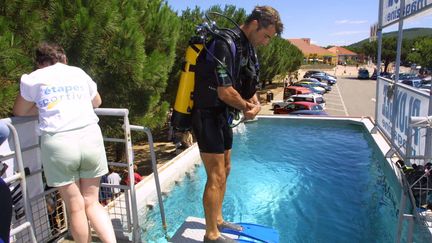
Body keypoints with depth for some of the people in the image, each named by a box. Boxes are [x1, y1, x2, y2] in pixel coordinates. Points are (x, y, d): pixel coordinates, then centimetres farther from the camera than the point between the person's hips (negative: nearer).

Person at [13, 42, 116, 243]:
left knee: (75, 207, 9)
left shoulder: (33, 78, 11)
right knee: (92, 203, 13)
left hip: (59, 143, -2)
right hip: (90, 138, 3)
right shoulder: (79, 73, 19)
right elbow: (97, 102, 33)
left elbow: (19, 112, 20)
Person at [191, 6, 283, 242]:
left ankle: (217, 220, 37)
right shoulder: (225, 44, -20)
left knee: (224, 170, 19)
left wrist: (256, 104, -6)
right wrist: (246, 107, -8)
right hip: (207, 116, -10)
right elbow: (225, 91, -25)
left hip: (222, 116, 10)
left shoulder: (248, 47, 11)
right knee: (216, 176, -3)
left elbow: (248, 86, 15)